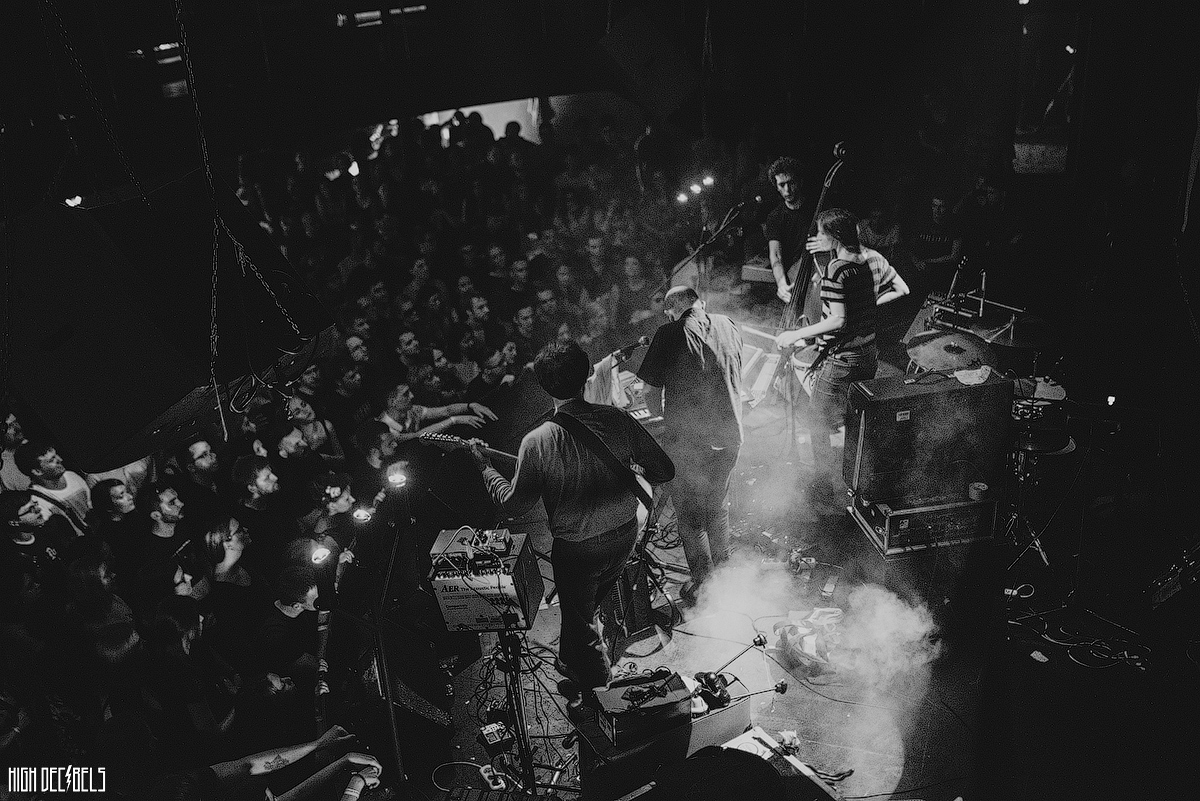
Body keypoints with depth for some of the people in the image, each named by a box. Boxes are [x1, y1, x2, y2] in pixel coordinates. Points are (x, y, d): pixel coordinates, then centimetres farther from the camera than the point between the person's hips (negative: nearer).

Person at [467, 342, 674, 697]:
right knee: (586, 606, 30)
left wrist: (484, 465, 2)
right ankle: (571, 666, 54)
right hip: (625, 535, 5)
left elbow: (513, 504, -12)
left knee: (581, 623, 20)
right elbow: (665, 470, -10)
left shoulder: (537, 442, -24)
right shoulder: (618, 419, -16)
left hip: (578, 549, -4)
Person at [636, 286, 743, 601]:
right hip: (729, 434, 5)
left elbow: (651, 378, -5)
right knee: (716, 505, 22)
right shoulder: (730, 326, 2)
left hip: (688, 438, -5)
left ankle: (702, 581, 15)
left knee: (690, 513, 10)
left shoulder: (671, 334, -13)